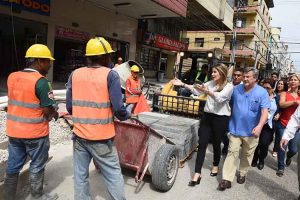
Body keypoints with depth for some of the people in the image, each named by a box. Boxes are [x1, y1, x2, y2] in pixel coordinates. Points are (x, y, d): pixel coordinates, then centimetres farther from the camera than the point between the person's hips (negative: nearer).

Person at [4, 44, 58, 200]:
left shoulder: (12, 77, 2)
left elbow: (19, 101, 10)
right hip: (35, 133, -6)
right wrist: (55, 113, 4)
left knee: (13, 166, 18)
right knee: (36, 166, 12)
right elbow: (49, 111, -19)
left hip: (13, 131, 6)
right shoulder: (41, 81, -19)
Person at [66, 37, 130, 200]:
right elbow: (118, 109, -16)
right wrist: (126, 115, 5)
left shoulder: (75, 74, 2)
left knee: (80, 175, 16)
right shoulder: (110, 75, -10)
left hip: (79, 135, 4)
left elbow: (69, 107, 4)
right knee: (113, 175, 10)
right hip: (101, 137, -4)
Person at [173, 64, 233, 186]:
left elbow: (219, 98, -26)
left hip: (221, 118, -4)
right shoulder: (211, 83, 9)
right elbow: (197, 88, 5)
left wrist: (207, 91, -41)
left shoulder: (229, 86, -8)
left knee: (216, 143, 12)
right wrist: (183, 84, -3)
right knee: (202, 143, -2)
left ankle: (215, 166, 39)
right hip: (207, 116, 4)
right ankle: (197, 173, 1)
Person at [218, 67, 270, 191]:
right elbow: (230, 105, 11)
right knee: (232, 152, -1)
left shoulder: (262, 92, -7)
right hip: (235, 128, 1)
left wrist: (259, 126, -29)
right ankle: (227, 179, 1)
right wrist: (229, 121, 9)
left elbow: (264, 112, -14)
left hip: (251, 131, -1)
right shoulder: (236, 89, 1)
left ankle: (242, 174, 36)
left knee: (247, 154, 14)